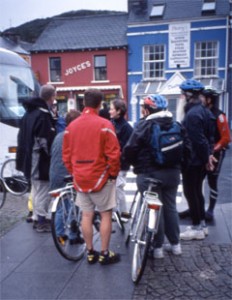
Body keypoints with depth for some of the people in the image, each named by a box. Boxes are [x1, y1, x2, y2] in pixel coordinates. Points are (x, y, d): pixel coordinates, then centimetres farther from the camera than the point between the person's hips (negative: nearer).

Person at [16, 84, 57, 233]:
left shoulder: (30, 112, 12)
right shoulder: (43, 115, -20)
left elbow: (23, 136, 17)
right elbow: (46, 141, -24)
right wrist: (53, 156, -10)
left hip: (29, 159, 10)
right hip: (41, 160, -10)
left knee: (36, 189, 20)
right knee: (43, 190, 0)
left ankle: (37, 217, 32)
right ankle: (42, 221, 10)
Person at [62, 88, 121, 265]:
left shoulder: (71, 126, 3)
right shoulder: (105, 125, -12)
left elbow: (66, 155, 7)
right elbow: (113, 154, -14)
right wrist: (114, 173, 0)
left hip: (80, 178, 5)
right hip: (101, 177, -5)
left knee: (87, 215, 12)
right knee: (106, 214, 7)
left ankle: (90, 253, 21)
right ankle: (105, 254, 13)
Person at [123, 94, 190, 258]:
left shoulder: (144, 125, -11)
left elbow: (129, 150, -15)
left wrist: (137, 163, 3)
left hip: (150, 174, -6)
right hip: (172, 172, 6)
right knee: (170, 207, 16)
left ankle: (157, 247, 12)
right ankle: (175, 244, 25)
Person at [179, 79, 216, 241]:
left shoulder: (192, 114, -21)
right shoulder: (204, 110, 11)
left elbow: (198, 140, -23)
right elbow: (209, 136, 14)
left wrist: (206, 158, -13)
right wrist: (208, 154, 11)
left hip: (192, 161, -10)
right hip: (200, 160, 10)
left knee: (190, 192, 1)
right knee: (197, 191, 18)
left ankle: (197, 228, 11)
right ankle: (202, 224, 28)